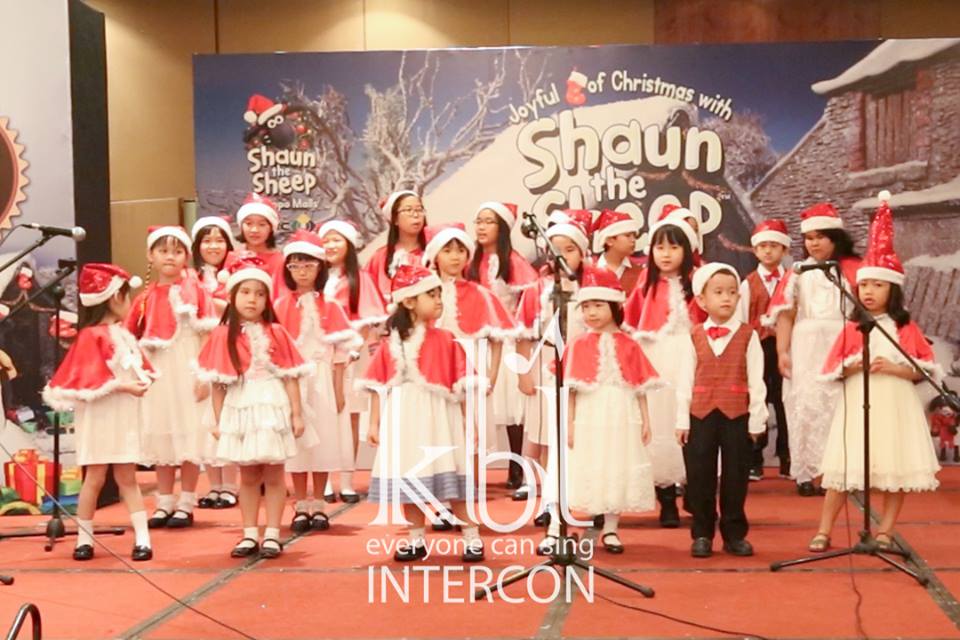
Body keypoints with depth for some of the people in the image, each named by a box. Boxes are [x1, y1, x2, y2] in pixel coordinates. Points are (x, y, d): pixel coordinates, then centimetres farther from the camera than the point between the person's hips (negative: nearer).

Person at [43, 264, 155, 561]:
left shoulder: (124, 335, 12)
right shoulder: (91, 336, -12)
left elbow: (138, 366, 15)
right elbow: (88, 378, -18)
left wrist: (143, 381, -5)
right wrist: (122, 385, -21)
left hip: (125, 417, 7)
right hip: (99, 416, -7)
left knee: (127, 478, 8)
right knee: (95, 478, 1)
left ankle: (142, 538, 5)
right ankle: (84, 538, 13)